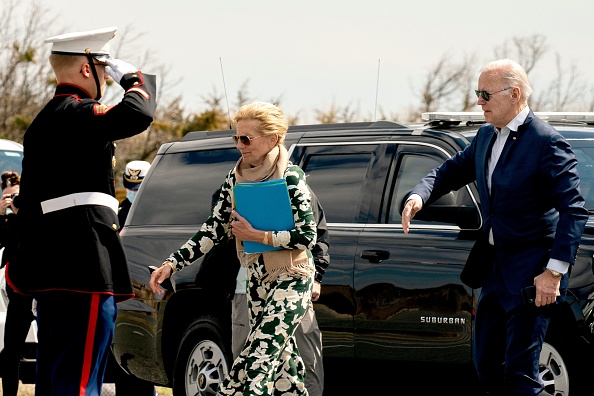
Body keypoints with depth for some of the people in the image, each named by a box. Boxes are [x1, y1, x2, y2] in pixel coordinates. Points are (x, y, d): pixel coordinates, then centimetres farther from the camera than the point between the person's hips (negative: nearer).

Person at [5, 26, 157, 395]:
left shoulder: (42, 122, 21)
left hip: (52, 270, 10)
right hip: (86, 267, -10)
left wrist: (24, 267, 24)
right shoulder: (75, 115, -11)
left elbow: (29, 201, 23)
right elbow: (137, 114, -27)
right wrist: (135, 78, -6)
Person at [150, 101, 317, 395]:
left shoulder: (289, 178, -12)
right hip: (258, 280, 7)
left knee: (258, 360, -18)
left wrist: (258, 236, -19)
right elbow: (216, 228, 7)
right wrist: (172, 263, -2)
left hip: (291, 279, -7)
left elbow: (308, 236, -15)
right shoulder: (236, 178, 6)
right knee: (281, 360, 9)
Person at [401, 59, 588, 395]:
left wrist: (555, 271, -23)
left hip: (531, 272, -9)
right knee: (486, 364, 14)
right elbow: (452, 171, 21)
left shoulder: (547, 143, -15)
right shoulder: (487, 137, 10)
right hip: (495, 265, 9)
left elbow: (574, 210, -18)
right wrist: (419, 196, -2)